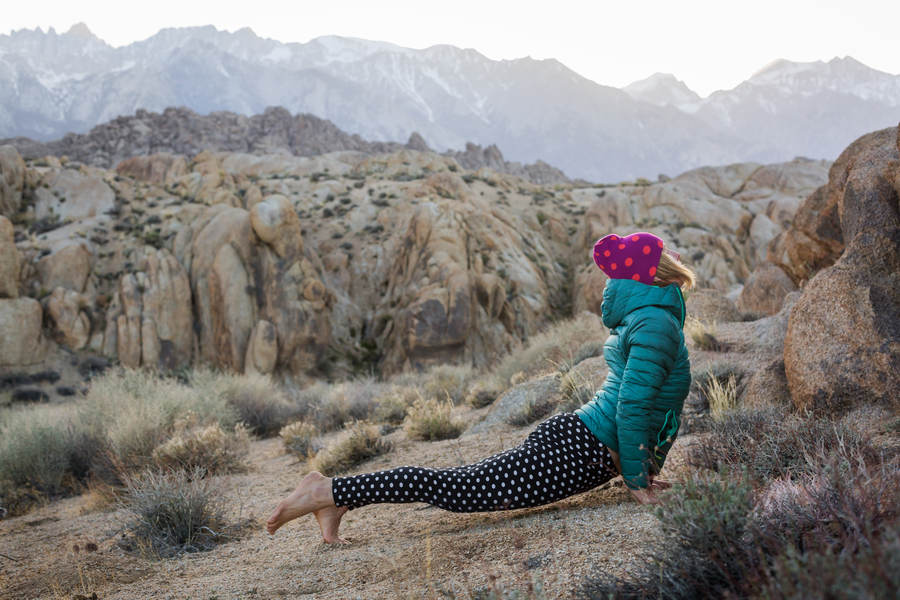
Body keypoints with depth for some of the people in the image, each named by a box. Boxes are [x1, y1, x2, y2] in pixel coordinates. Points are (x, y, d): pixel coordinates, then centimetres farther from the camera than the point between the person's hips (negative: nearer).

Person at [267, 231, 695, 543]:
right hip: (578, 453, -10)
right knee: (454, 488, -9)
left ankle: (336, 495, 10)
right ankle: (328, 491, -6)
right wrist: (636, 479, -13)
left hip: (569, 436, 10)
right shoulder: (658, 323, -15)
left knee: (460, 484, 11)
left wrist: (640, 470, 21)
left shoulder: (639, 318, 17)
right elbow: (632, 403, -22)